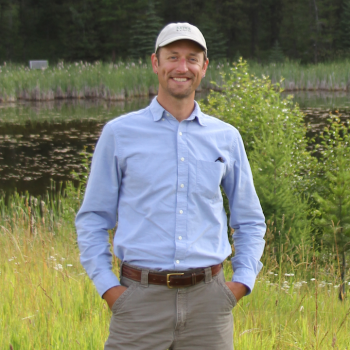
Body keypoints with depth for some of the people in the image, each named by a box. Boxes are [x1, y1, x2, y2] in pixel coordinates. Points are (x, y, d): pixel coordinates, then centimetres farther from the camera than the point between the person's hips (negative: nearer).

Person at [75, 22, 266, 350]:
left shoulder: (226, 138, 10)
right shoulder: (119, 133, 4)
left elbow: (250, 221, 19)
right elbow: (92, 219, 8)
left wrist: (242, 281, 5)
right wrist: (107, 287, -3)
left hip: (207, 299, 2)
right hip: (140, 299, -2)